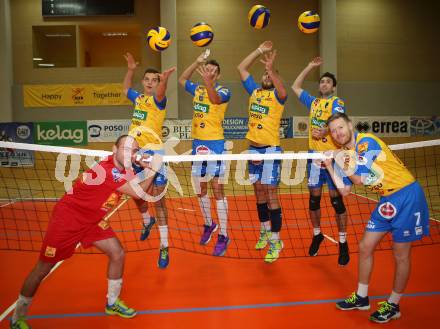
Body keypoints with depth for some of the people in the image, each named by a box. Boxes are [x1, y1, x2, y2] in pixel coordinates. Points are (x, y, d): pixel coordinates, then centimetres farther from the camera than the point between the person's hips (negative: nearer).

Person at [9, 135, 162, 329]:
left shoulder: (121, 168, -7)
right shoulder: (108, 170, -32)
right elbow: (138, 193, -29)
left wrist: (146, 166, -6)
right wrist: (153, 170, -17)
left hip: (92, 220, 8)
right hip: (67, 219, -8)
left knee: (118, 254, 0)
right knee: (42, 270, 3)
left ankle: (112, 303, 21)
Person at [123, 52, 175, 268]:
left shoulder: (158, 100, -6)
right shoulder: (138, 98, 13)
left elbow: (160, 93, -30)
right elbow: (125, 89, 34)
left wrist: (164, 79, -51)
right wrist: (130, 70, 22)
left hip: (153, 153, -6)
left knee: (158, 200, -7)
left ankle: (164, 248, -1)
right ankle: (147, 221, 50)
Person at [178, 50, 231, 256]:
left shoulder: (223, 91, -6)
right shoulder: (198, 89, 11)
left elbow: (215, 99, -29)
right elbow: (182, 79, 26)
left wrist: (208, 80, -47)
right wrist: (197, 62, 14)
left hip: (215, 143, -6)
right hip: (197, 143, 6)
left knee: (217, 189, -7)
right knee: (200, 189, 13)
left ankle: (223, 235, -1)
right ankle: (209, 224, 33)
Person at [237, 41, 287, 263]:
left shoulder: (277, 95, -2)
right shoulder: (254, 91, 13)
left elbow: (282, 91, -27)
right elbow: (241, 68, 16)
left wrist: (271, 68, -40)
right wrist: (259, 50, 13)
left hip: (271, 149, -6)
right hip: (253, 148, 6)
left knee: (270, 194, -6)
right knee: (258, 191, 13)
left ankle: (275, 241, 1)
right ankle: (264, 230, 29)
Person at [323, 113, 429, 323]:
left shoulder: (366, 141, -16)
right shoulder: (343, 154, 6)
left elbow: (359, 179, -21)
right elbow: (345, 191, 5)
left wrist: (343, 161, -9)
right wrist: (329, 166, 2)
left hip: (407, 195, -8)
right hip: (387, 200, 8)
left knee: (401, 254, 3)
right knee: (365, 247, 9)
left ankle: (393, 305, 19)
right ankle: (361, 298, 25)